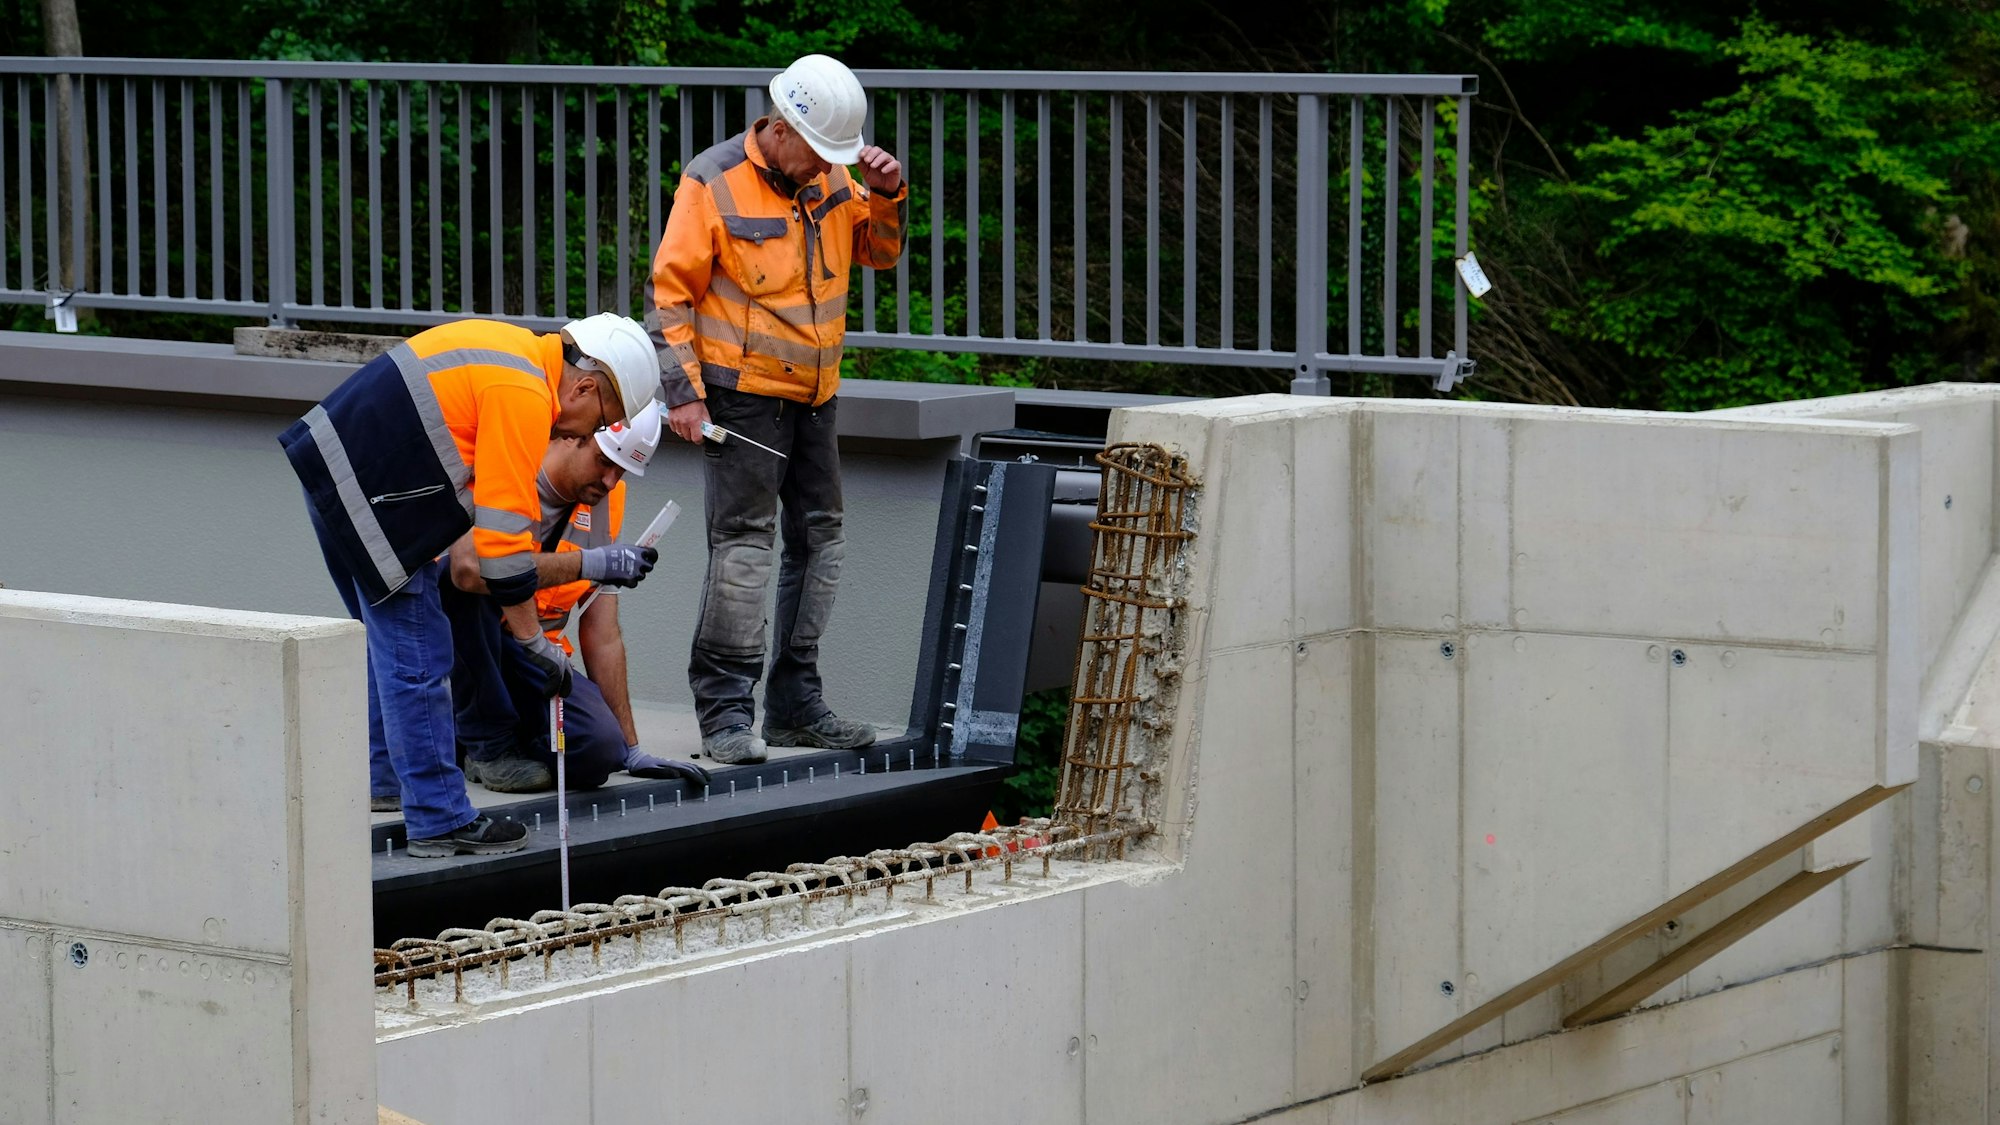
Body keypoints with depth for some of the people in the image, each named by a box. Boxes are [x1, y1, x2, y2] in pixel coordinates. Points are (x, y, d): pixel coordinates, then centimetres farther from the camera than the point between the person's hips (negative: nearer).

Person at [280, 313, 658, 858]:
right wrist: (534, 642, -12)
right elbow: (504, 530, -18)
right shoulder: (525, 398, -17)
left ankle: (384, 777, 36)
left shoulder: (514, 348, 13)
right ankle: (439, 822, -3)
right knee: (417, 659, -6)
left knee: (388, 640, 24)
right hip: (368, 491, -11)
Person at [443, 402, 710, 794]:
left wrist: (631, 750, 2)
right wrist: (586, 563, -36)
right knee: (467, 587, -37)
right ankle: (489, 745, -16)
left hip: (535, 657, 4)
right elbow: (469, 568, -38)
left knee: (599, 750, -26)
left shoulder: (606, 501, 3)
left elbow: (601, 636, 5)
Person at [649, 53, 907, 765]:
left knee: (820, 539, 10)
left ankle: (796, 704, 19)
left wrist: (888, 196, -2)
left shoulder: (829, 179, 6)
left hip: (813, 394, 7)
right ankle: (724, 712, -9)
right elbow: (672, 290, -10)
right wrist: (683, 392, -15)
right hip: (741, 393, -7)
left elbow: (880, 252, 19)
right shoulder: (714, 184, -12)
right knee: (743, 542, -12)